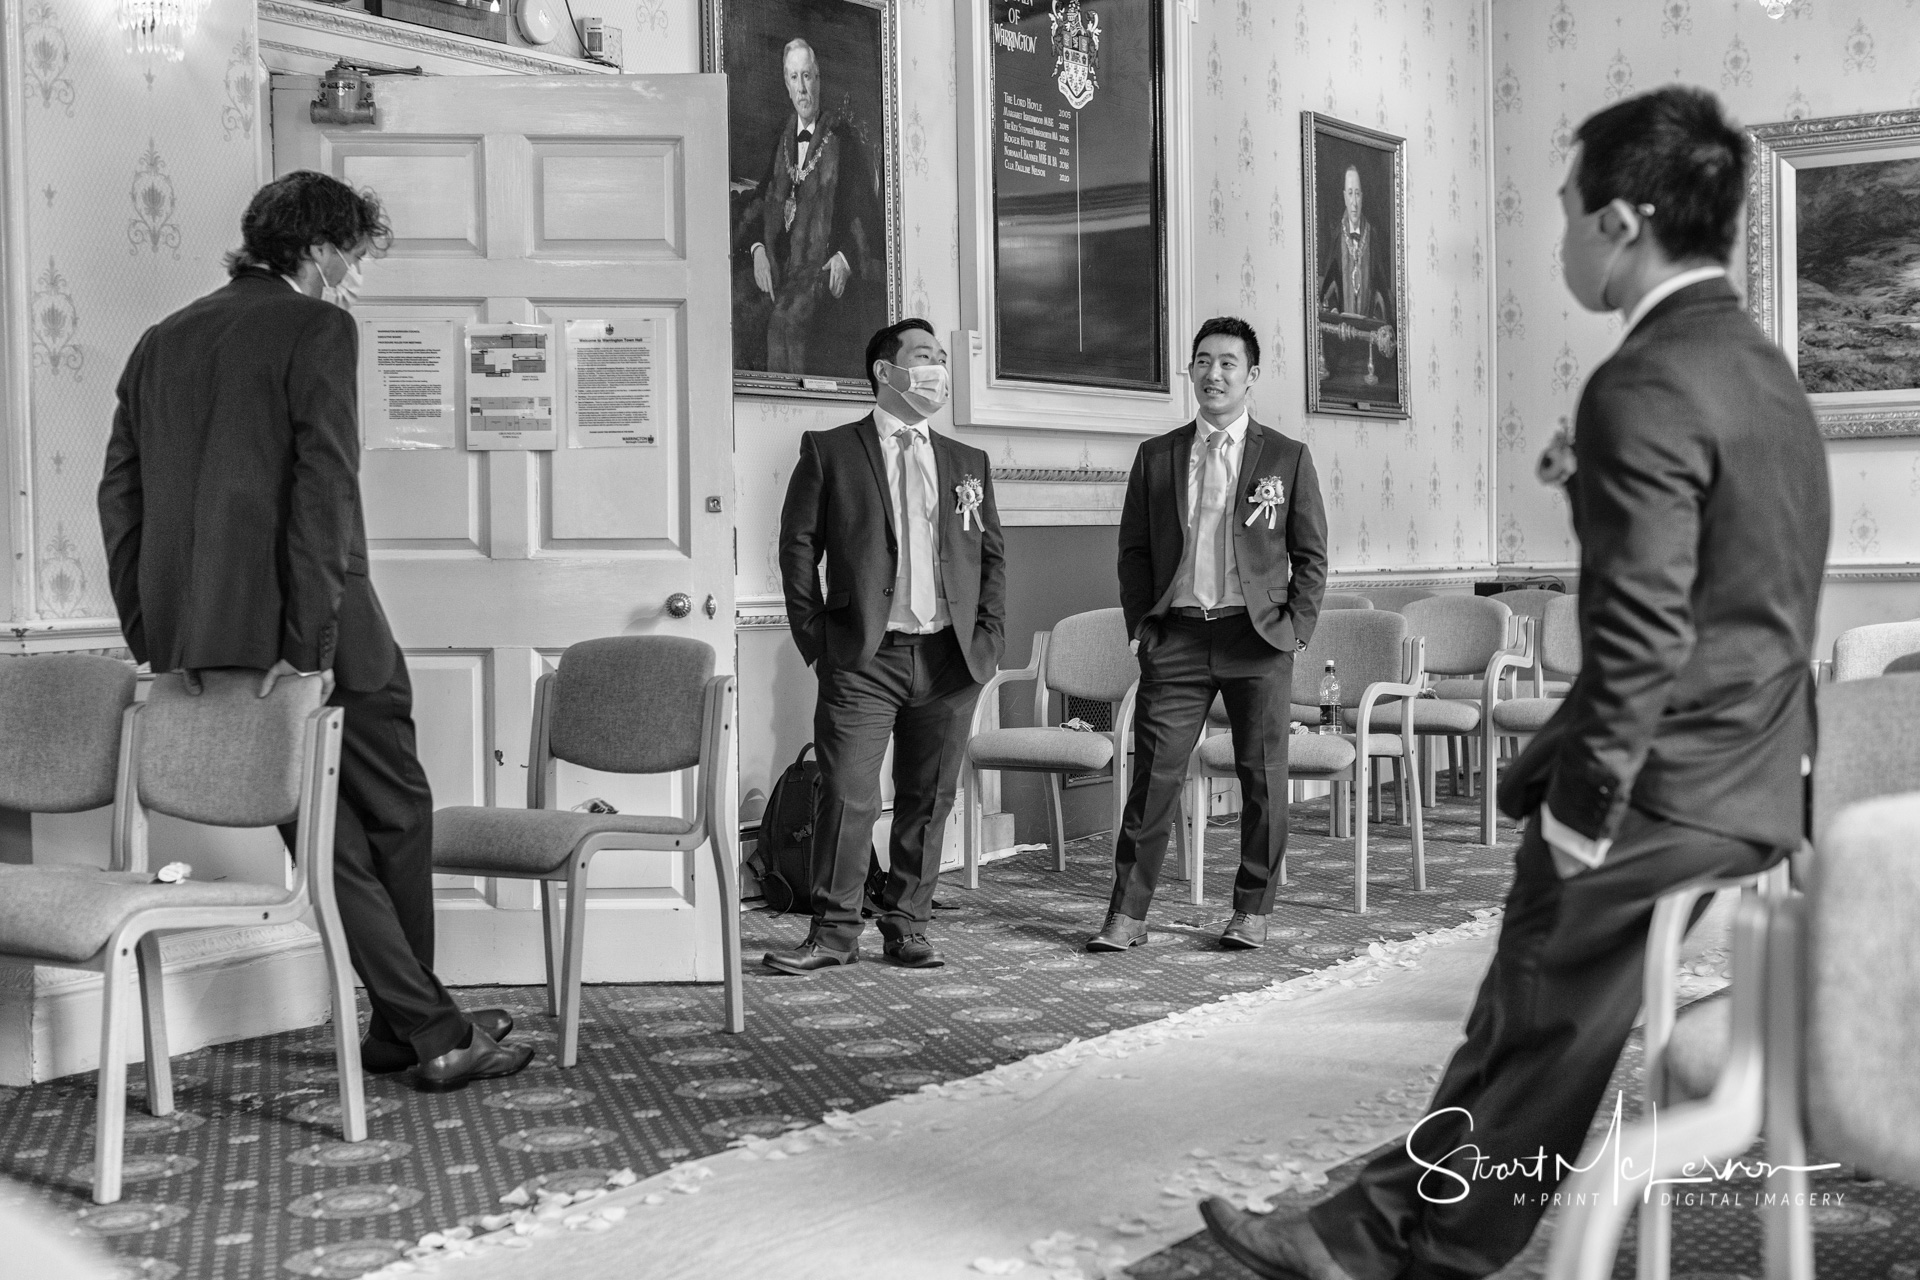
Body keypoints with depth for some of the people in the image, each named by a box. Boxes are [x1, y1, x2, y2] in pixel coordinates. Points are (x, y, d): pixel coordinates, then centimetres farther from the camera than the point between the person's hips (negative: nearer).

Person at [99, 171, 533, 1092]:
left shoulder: (162, 342, 15)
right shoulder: (317, 329, -6)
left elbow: (120, 493, 14)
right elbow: (323, 488, -16)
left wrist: (152, 636, 15)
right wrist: (311, 643, -16)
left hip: (194, 641, 7)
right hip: (296, 632, -7)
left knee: (328, 834, 12)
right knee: (396, 816, 9)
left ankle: (414, 1022, 16)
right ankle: (432, 1032, 17)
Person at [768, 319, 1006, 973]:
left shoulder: (968, 463, 17)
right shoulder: (829, 451, 5)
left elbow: (991, 556, 17)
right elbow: (798, 545, 2)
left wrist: (988, 637, 5)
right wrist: (815, 637, -4)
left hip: (950, 658, 4)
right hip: (863, 657, -4)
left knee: (929, 798, 7)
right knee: (847, 794, -6)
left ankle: (906, 925, 18)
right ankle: (834, 931, 4)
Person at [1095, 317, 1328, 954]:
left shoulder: (1288, 458, 5)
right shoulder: (1156, 457, 10)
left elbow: (1311, 555, 7)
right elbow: (1133, 549, 13)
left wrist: (1296, 628, -3)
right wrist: (1141, 624, 4)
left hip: (1257, 638, -1)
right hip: (1176, 636, 1)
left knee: (1263, 779, 4)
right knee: (1153, 775, -3)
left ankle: (1252, 911, 17)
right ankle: (1127, 915, 3)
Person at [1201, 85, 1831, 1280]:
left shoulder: (1646, 386, -18)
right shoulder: (1764, 367, 13)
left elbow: (1641, 638, -22)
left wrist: (1581, 812, -16)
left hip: (1662, 799, -9)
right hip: (1757, 783, 9)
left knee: (1531, 1056, 2)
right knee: (1519, 1041, 13)